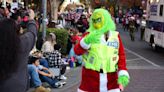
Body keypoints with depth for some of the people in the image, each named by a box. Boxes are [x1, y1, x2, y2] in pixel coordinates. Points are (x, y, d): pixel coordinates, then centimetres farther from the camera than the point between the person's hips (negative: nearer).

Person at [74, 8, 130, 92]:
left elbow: (121, 57, 5)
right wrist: (87, 40, -33)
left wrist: (123, 74, -9)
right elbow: (77, 51, -14)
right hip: (90, 80, -1)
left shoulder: (116, 36, 6)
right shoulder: (89, 34, 0)